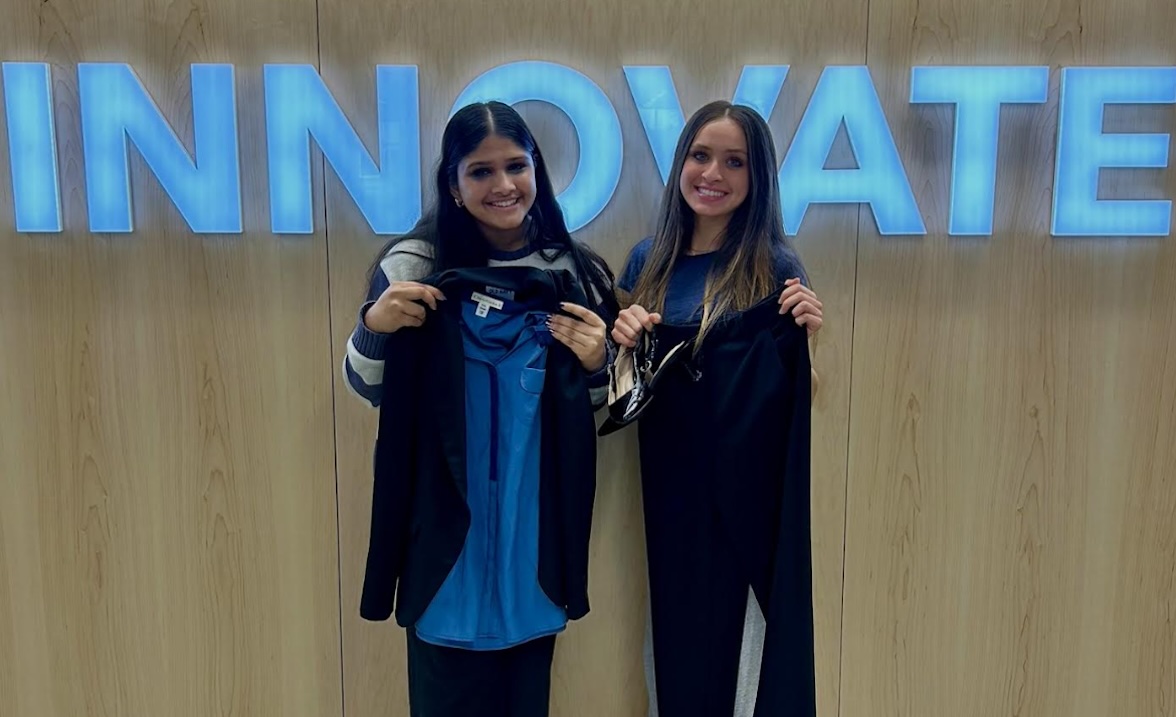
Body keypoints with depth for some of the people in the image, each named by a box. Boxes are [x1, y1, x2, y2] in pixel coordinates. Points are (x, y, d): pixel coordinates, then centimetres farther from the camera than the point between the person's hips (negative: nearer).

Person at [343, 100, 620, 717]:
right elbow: (369, 390, 0)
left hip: (536, 530, 3)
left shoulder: (575, 272, 1)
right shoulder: (415, 265, -8)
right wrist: (375, 326, -19)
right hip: (445, 530, -2)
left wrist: (595, 365, -12)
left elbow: (596, 406, 10)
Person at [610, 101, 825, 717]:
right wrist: (621, 342, -10)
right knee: (670, 654, 18)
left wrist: (803, 339, -23)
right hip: (668, 499, 4)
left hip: (745, 505, -3)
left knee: (738, 661, 9)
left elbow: (790, 402, -6)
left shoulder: (774, 268, -8)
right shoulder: (647, 261, 3)